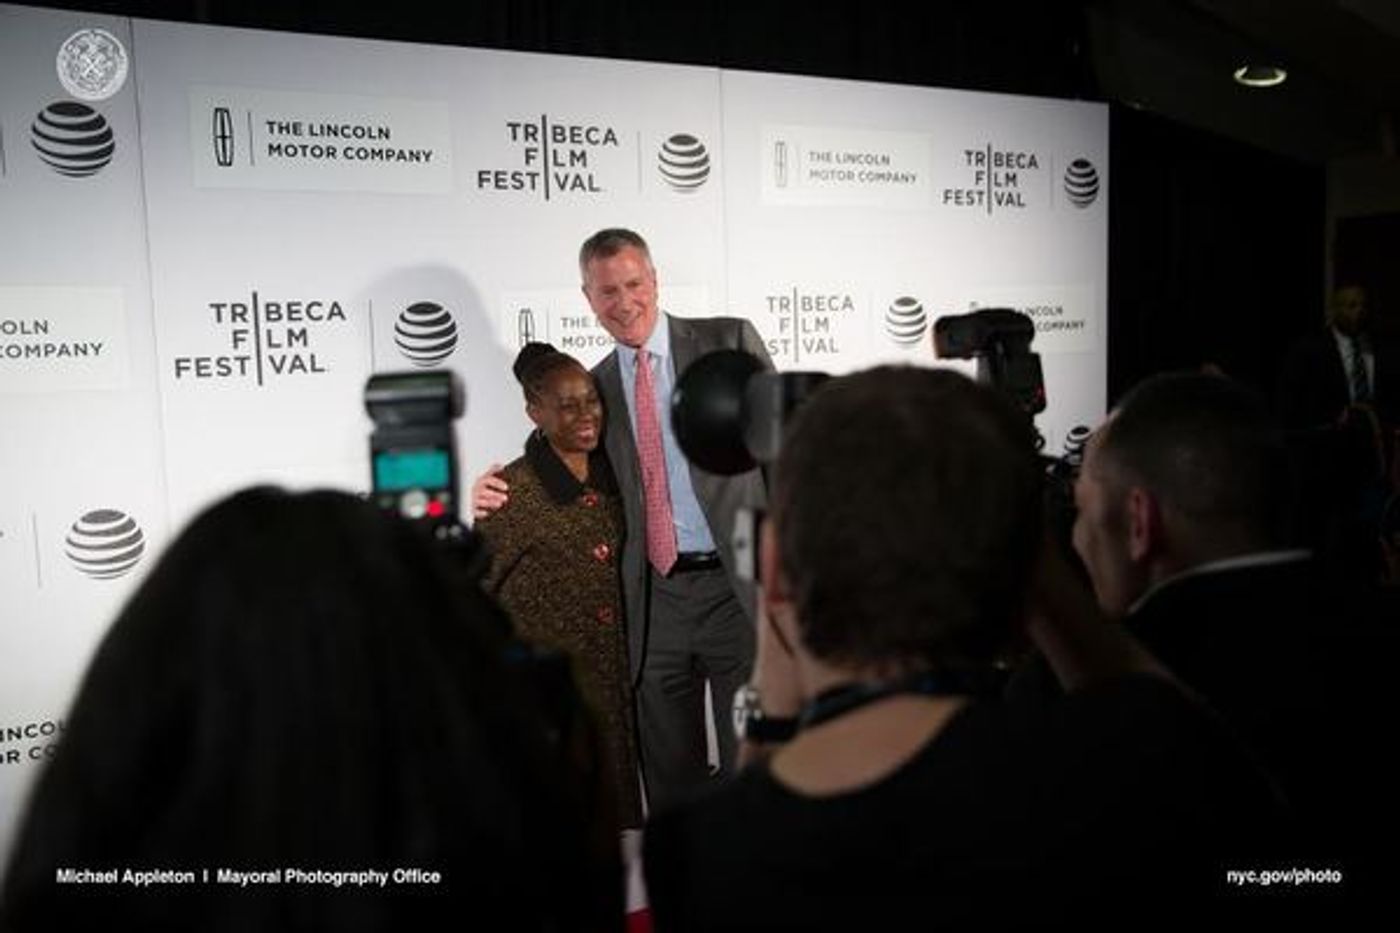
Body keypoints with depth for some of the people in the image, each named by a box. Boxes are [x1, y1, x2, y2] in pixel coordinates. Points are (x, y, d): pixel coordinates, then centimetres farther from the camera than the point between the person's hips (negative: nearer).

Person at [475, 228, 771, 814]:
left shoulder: (730, 342, 2)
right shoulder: (597, 386, 12)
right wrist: (497, 493, -1)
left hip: (737, 586, -3)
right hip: (654, 599, 4)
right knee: (670, 779, 14)